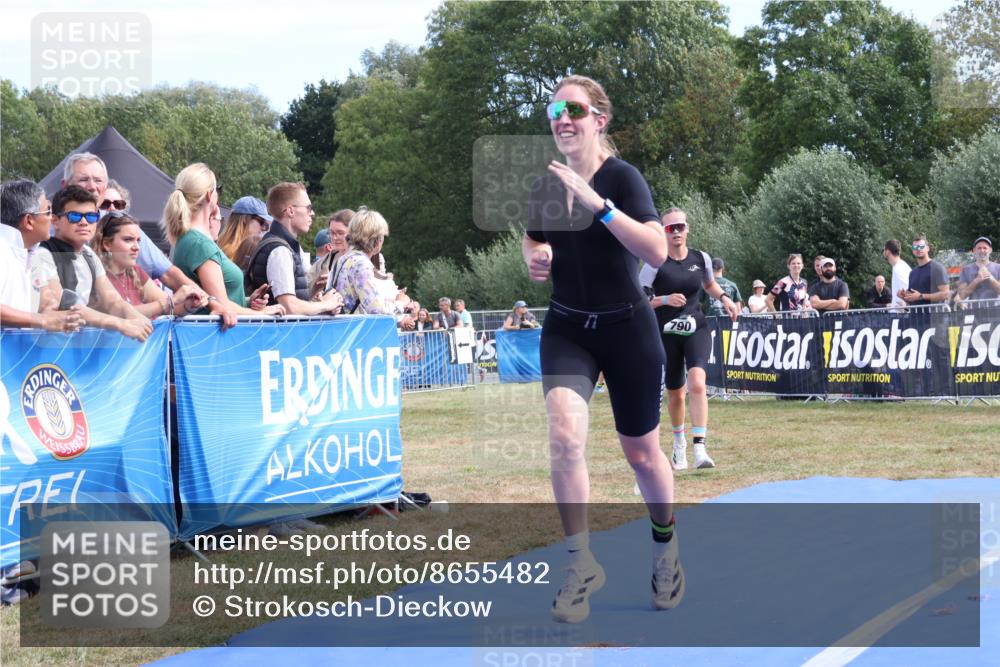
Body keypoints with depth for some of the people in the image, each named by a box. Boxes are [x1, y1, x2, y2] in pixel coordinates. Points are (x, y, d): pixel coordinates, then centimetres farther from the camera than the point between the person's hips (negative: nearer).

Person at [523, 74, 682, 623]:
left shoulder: (622, 177, -16)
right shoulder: (546, 184, -1)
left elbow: (657, 252, -30)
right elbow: (532, 239, 18)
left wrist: (597, 202, -38)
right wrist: (534, 255, -6)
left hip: (627, 328, -3)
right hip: (566, 329, 3)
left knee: (642, 454, 9)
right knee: (564, 437, -21)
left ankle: (665, 545, 38)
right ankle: (581, 564, -7)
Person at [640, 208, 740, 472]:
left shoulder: (701, 259, 2)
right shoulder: (656, 263, -8)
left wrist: (724, 297, 5)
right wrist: (665, 299, -22)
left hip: (697, 329, 1)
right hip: (666, 333, -1)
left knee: (697, 383, -22)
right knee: (675, 392, 11)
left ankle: (700, 449, -27)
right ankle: (679, 443, 38)